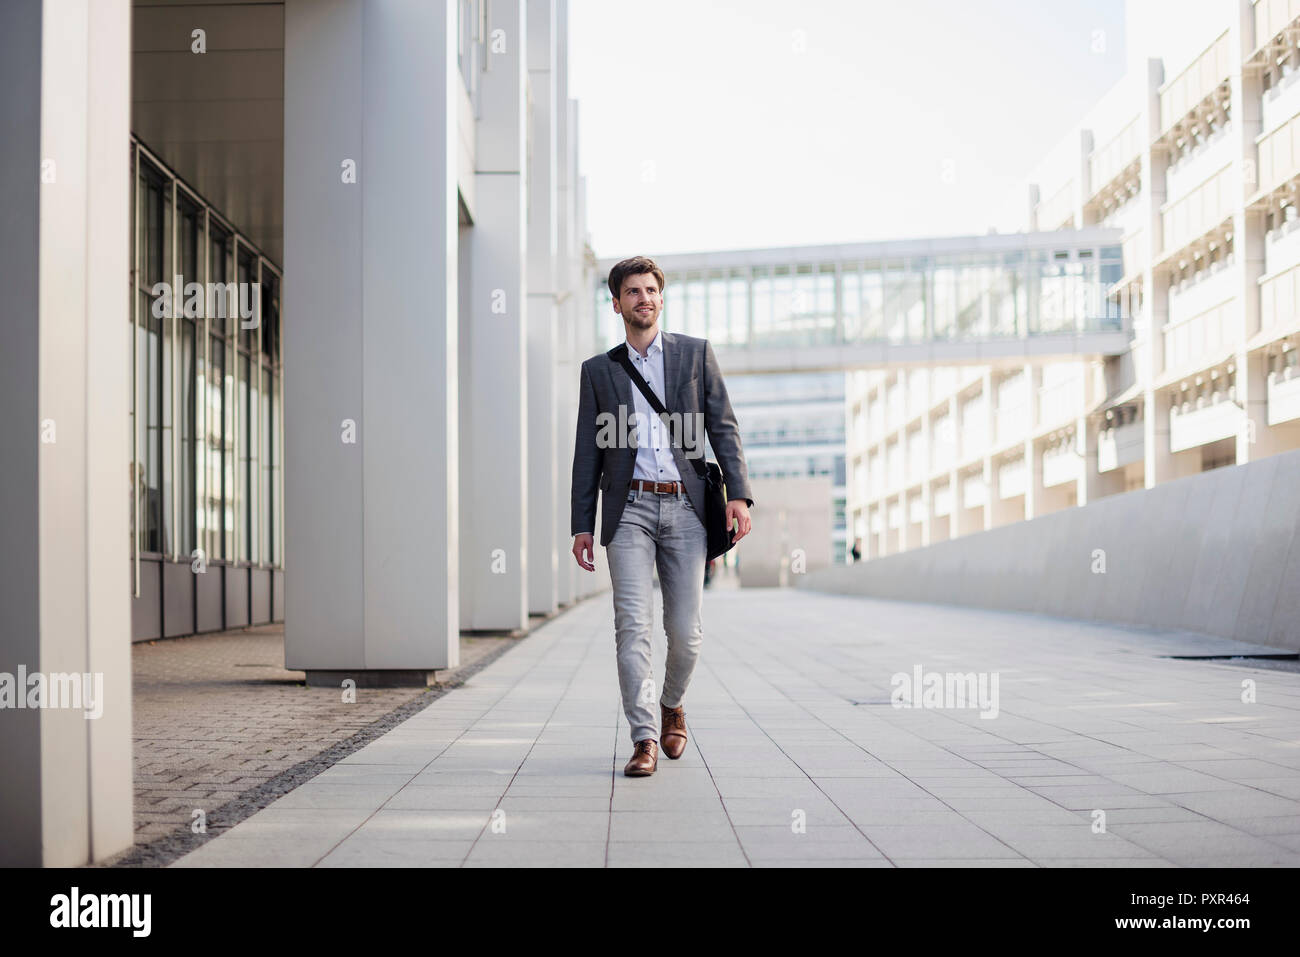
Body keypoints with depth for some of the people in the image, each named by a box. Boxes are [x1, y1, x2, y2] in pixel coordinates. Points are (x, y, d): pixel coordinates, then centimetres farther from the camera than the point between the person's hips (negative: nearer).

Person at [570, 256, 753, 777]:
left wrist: (738, 493, -7)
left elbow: (723, 427, 7)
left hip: (685, 508, 0)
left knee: (685, 631, 2)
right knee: (632, 626, -10)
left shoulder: (696, 353, 11)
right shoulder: (598, 369, 13)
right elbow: (588, 454, 12)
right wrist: (582, 525, 6)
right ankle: (645, 739, -8)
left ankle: (672, 704, 30)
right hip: (629, 509, 0)